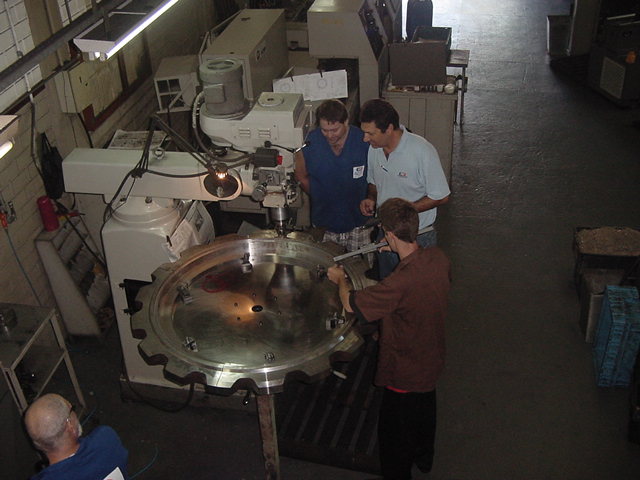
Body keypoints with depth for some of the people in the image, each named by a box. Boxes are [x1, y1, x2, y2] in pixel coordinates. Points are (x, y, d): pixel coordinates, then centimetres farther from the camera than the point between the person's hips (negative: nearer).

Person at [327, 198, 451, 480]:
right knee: (425, 412, 33)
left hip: (405, 375, -8)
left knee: (395, 434, 17)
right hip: (432, 361, 8)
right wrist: (402, 252, 12)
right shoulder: (438, 258, -17)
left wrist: (340, 279, -6)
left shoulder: (400, 283, -40)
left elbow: (351, 304, -27)